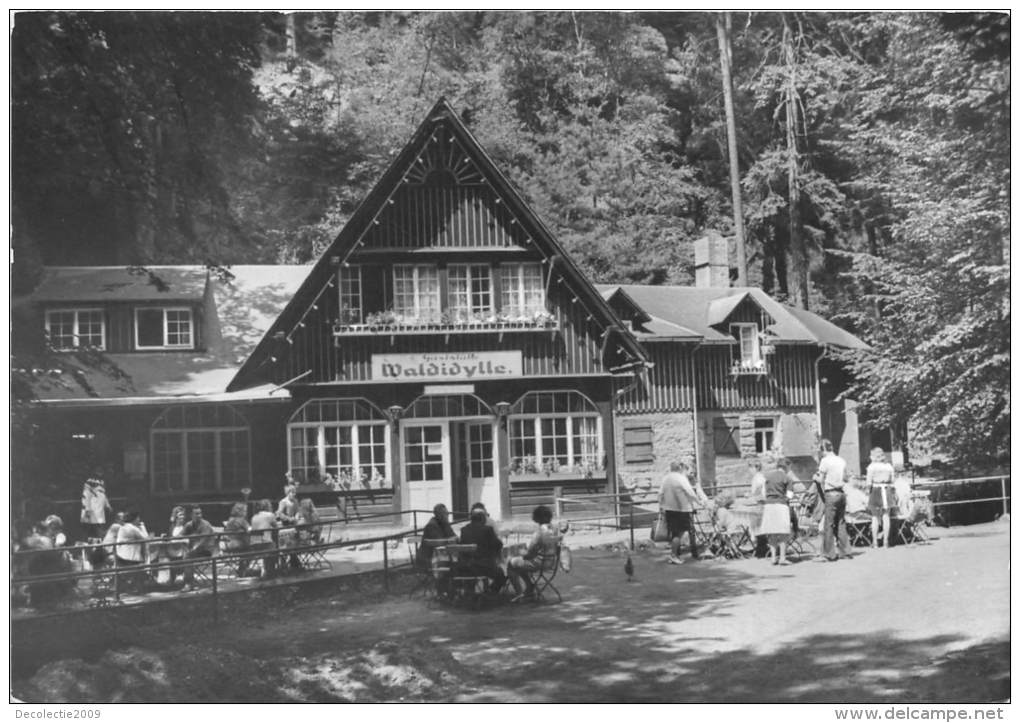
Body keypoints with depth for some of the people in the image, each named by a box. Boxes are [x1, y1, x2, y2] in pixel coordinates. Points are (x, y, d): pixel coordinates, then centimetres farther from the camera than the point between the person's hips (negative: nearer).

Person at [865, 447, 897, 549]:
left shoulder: (872, 466, -6)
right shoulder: (889, 466, 7)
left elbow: (869, 482, -11)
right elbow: (892, 480, 8)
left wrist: (868, 490, 5)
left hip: (876, 491, -4)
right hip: (887, 491, 4)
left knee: (875, 517, 1)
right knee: (886, 516, 6)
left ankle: (875, 541, 2)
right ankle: (885, 540, 6)